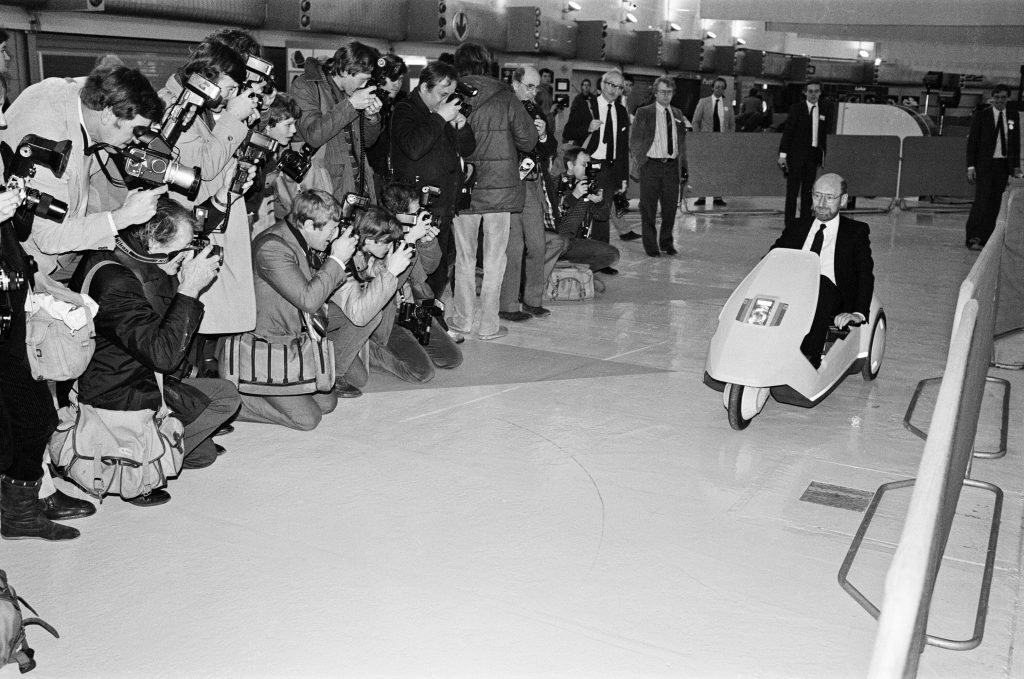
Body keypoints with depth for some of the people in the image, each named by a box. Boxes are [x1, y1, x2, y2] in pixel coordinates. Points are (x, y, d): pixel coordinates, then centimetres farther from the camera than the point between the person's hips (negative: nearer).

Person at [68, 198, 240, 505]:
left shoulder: (107, 258, 2)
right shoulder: (114, 284, -29)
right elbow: (163, 354, -32)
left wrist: (181, 282, -6)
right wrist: (189, 288, -29)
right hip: (110, 402, -10)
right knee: (224, 396, -13)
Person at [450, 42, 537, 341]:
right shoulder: (505, 98, -4)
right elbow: (527, 141, -1)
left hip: (464, 189, 1)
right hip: (500, 186, -1)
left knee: (464, 257, 14)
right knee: (494, 259, 7)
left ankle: (464, 319, 19)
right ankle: (488, 324, 9)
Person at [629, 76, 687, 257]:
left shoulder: (677, 114, 14)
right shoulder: (644, 113, 1)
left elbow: (682, 142, 18)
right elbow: (634, 140, 1)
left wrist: (683, 166, 11)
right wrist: (637, 163, -6)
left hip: (672, 166, 4)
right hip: (651, 165, -4)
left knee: (670, 207, 7)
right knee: (649, 208, 1)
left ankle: (666, 243, 21)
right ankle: (651, 245, 11)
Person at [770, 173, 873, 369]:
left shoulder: (856, 231, 14)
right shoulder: (796, 227, 23)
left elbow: (865, 274, 2)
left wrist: (859, 313, -16)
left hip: (831, 297, -2)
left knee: (820, 283, -37)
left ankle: (811, 358, -42)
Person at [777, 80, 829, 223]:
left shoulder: (825, 111, 8)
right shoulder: (796, 108, -2)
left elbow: (826, 134, 10)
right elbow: (787, 131, -6)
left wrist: (824, 154, 5)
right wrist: (783, 154, -12)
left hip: (814, 155, 3)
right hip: (796, 154, -3)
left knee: (808, 191, 7)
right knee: (792, 190, -2)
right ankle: (789, 222, 3)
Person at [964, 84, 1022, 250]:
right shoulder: (980, 115, 0)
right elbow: (972, 142, -2)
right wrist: (971, 166, -9)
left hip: (1003, 165, 4)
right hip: (984, 164, -4)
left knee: (995, 203, 3)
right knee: (982, 200, -12)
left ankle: (985, 239, 7)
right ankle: (973, 238, -8)